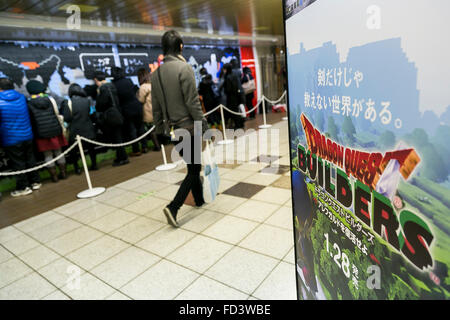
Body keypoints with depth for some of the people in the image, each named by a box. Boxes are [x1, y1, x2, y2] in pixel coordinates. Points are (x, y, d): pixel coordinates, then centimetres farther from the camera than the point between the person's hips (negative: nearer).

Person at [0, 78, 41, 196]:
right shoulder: (22, 97, 1)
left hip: (10, 139, -5)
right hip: (27, 136, 5)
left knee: (17, 163, 4)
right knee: (30, 159, 15)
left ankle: (23, 187, 11)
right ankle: (35, 182, 24)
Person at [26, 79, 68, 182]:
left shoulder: (29, 104, -7)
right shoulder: (50, 99, -5)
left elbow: (30, 120, -1)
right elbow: (57, 114, 0)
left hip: (42, 134, -1)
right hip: (55, 131, 1)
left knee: (48, 155, 9)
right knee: (59, 152, 14)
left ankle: (54, 176, 15)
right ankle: (63, 173, 19)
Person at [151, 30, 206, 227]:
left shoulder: (156, 73, 7)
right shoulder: (184, 68, -13)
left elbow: (156, 109, 10)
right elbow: (192, 102, -17)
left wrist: (160, 132, 17)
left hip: (172, 130, 7)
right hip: (188, 127, -7)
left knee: (192, 166, 21)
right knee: (194, 169, 3)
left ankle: (199, 199, 34)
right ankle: (173, 207, -7)